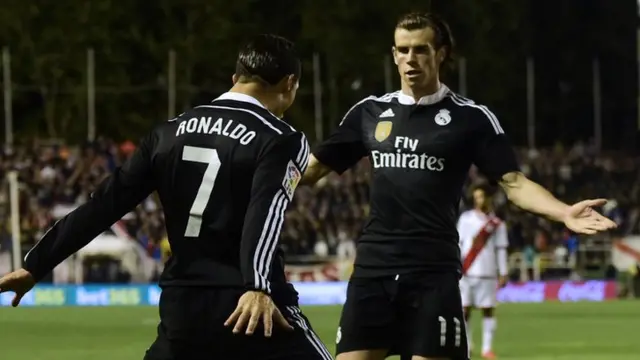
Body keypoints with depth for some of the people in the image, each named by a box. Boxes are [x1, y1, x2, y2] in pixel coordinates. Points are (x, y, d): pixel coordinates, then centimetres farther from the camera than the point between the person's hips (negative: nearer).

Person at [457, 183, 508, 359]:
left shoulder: (497, 224, 6)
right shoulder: (466, 218, 7)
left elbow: (501, 249, 6)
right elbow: (458, 243, 7)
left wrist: (503, 273, 1)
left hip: (487, 273, 0)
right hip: (466, 272, 0)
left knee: (488, 310, 0)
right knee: (464, 310, 0)